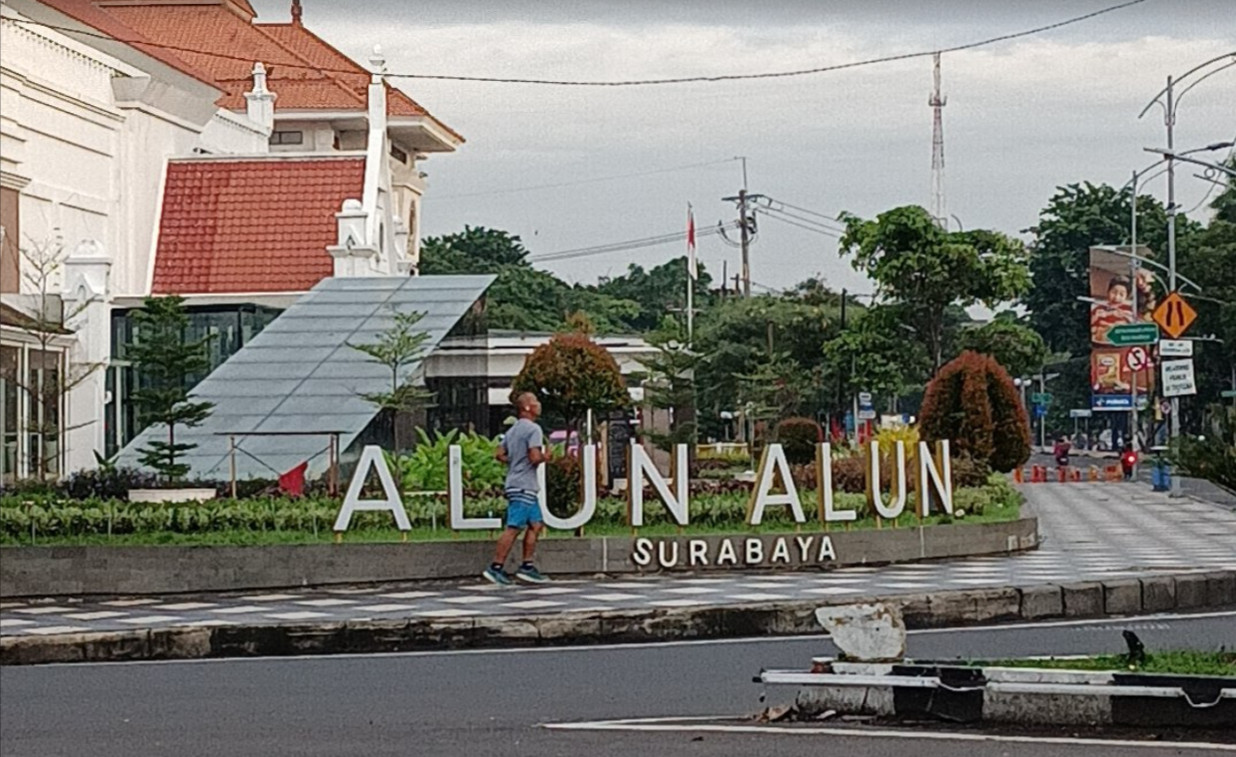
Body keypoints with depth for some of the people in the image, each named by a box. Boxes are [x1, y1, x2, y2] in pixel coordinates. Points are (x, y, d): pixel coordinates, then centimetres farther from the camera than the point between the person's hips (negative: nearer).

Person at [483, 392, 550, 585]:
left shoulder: (512, 431, 17)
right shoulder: (533, 429, -12)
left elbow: (499, 454, 17)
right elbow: (535, 457, -21)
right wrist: (545, 457, -2)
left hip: (515, 482, 10)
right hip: (524, 487, -10)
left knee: (536, 524, 12)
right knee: (513, 528, -9)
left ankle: (527, 566, 10)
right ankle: (496, 567, -9)